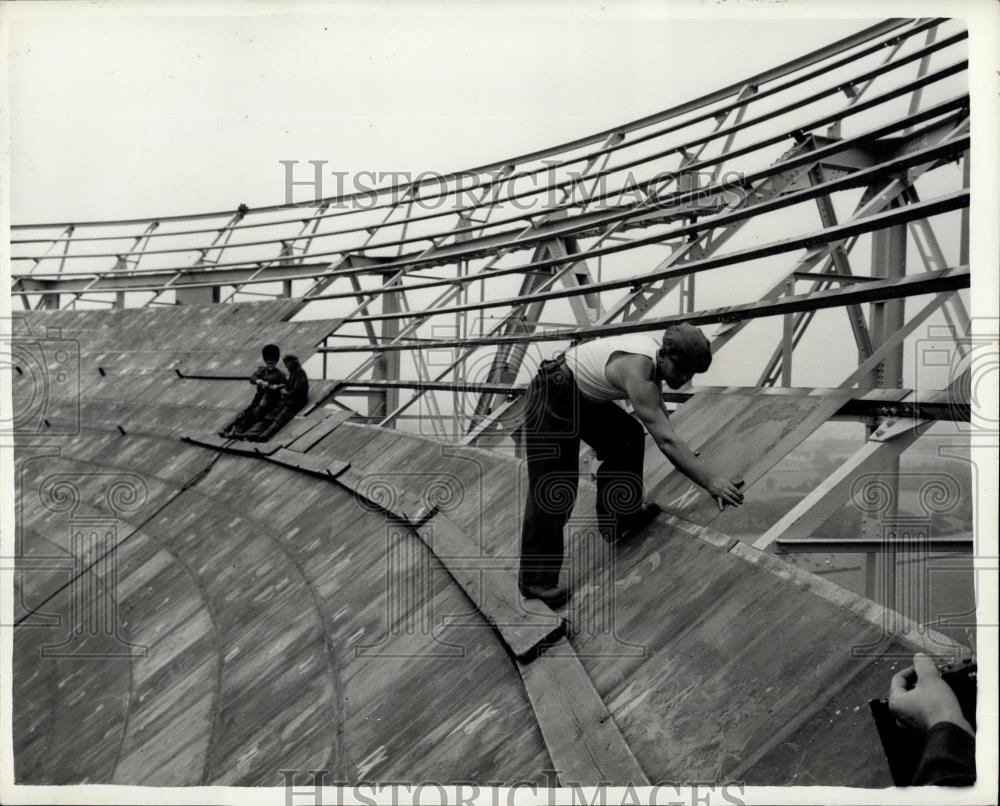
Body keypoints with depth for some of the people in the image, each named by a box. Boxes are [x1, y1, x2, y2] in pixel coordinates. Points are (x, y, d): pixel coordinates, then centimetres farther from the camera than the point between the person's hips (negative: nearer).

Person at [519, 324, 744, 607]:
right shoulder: (637, 371, -30)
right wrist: (711, 482, -34)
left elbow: (660, 413, 18)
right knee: (552, 489, -11)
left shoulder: (656, 353, -1)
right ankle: (535, 579, -5)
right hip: (551, 401, -10)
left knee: (628, 437, 15)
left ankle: (618, 519, 24)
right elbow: (665, 440, -35)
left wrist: (682, 455, 22)